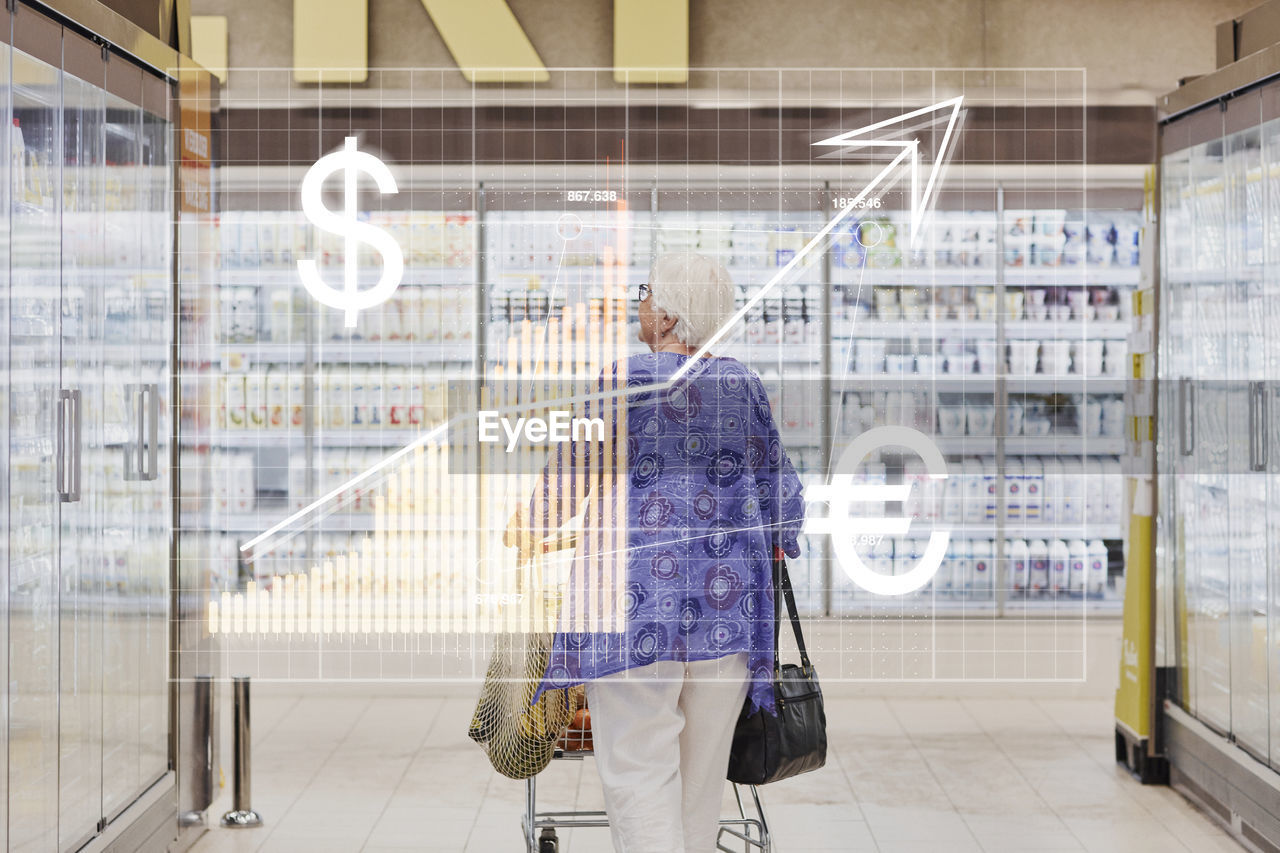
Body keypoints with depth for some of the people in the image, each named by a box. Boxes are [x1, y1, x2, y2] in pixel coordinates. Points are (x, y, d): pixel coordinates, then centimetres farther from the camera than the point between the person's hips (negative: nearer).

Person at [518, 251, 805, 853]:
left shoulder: (623, 381, -6)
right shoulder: (744, 385, 7)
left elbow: (567, 476, 1)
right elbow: (777, 483, 16)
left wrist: (533, 531, 19)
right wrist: (774, 541, 35)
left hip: (638, 592, -4)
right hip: (727, 595, 5)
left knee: (637, 765, -2)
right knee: (702, 765, 13)